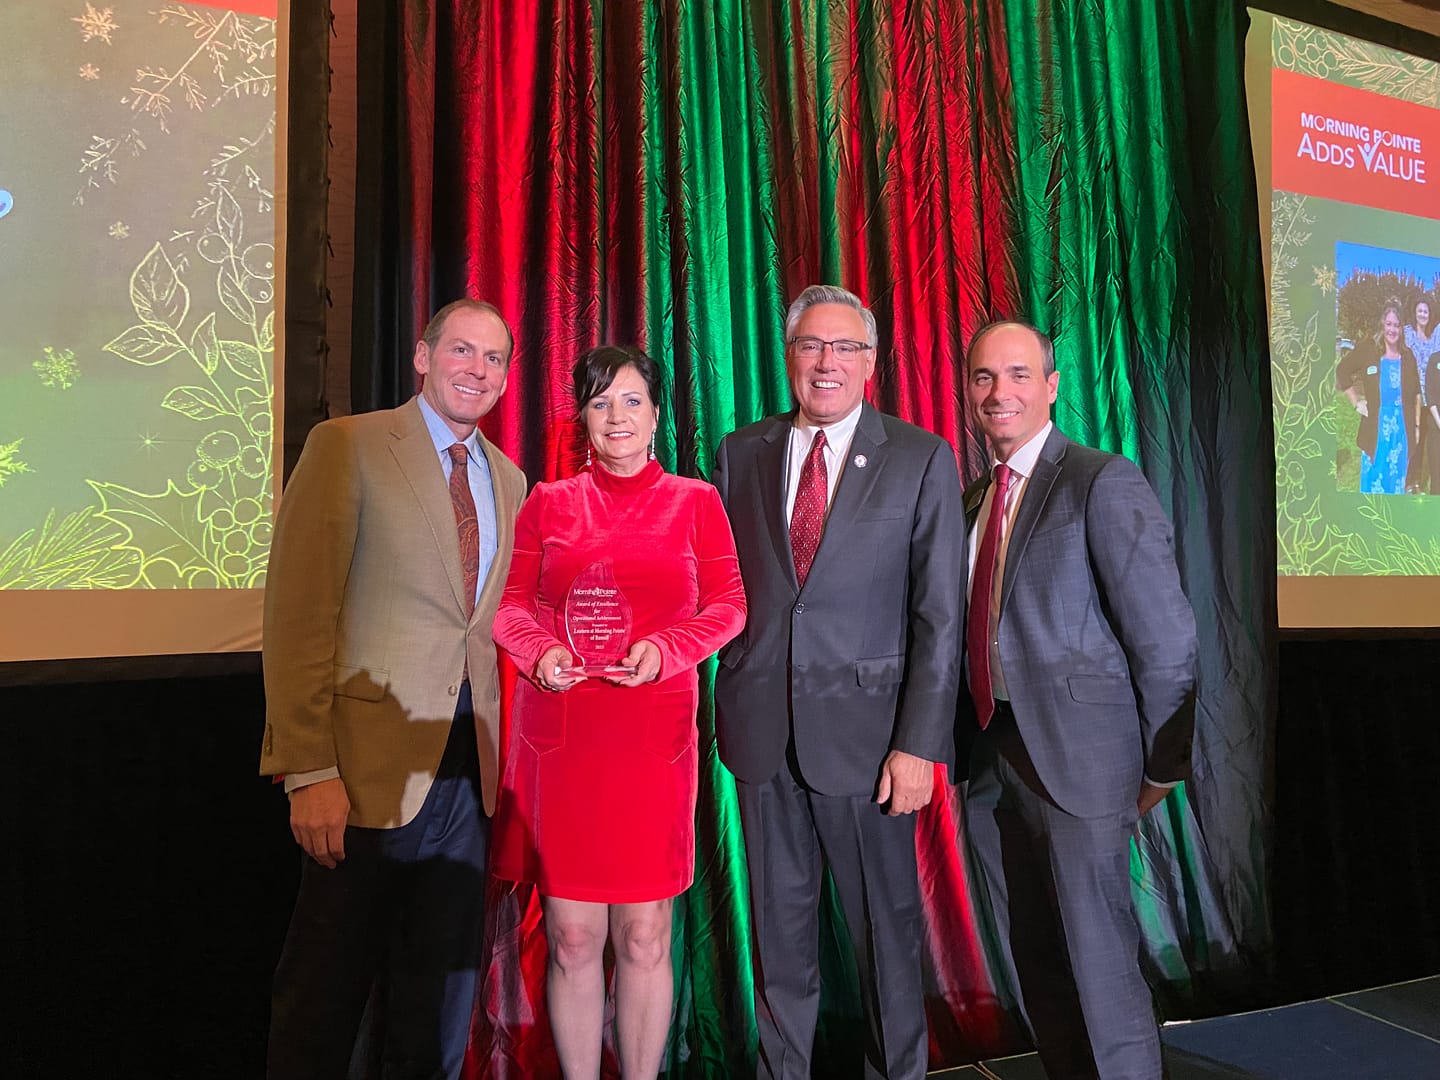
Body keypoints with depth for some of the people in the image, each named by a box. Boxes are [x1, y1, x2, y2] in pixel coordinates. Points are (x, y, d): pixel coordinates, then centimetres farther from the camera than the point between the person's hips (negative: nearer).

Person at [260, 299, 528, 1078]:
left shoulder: (509, 480, 13)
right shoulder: (348, 446, -5)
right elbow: (297, 612, -11)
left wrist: (500, 749, 3)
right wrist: (309, 771, -17)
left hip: (469, 770, 6)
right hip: (372, 763, -5)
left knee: (441, 993, 16)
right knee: (327, 991, 9)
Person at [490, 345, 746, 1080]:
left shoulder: (695, 502, 6)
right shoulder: (548, 503, 9)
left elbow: (728, 605, 7)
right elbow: (508, 602, 12)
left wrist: (665, 649, -10)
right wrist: (539, 652, -9)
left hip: (653, 736, -1)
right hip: (557, 736, 1)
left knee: (644, 937, 5)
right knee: (571, 937, 5)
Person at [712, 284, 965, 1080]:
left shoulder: (921, 460, -2)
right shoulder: (740, 454, 7)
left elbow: (939, 616, -6)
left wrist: (918, 744, -11)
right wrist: (722, 701, -2)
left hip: (864, 730, -2)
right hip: (761, 730, 3)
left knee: (886, 924, 12)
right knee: (779, 925, 16)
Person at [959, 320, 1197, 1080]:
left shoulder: (1104, 484, -11)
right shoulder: (973, 499, 11)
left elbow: (1166, 640, -12)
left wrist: (1160, 767, -6)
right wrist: (967, 750, 8)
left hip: (1075, 761, -7)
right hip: (992, 762, 7)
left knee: (1098, 965, 3)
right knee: (1030, 967, 18)